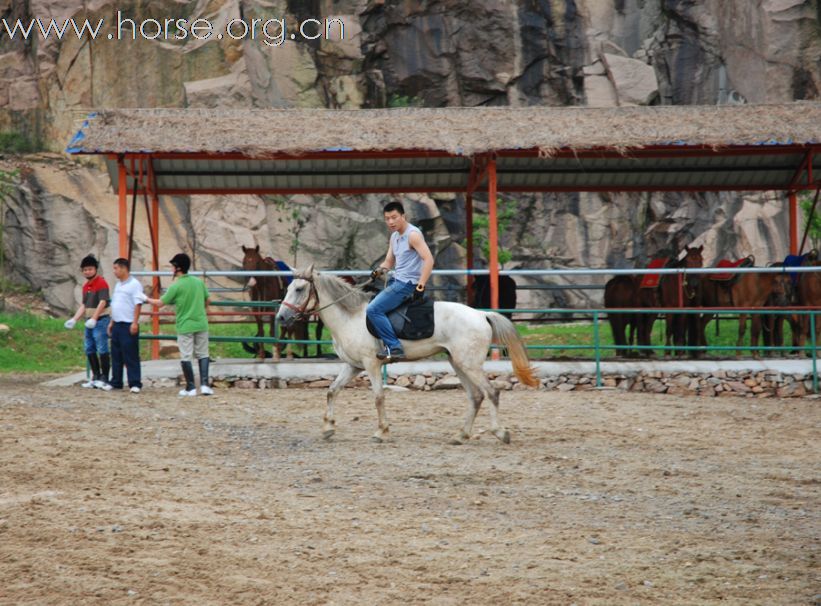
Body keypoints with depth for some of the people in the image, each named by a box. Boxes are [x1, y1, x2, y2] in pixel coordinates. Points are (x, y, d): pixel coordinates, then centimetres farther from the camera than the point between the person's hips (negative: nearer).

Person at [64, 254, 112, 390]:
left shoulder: (101, 283, -10)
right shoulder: (86, 286, 15)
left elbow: (102, 302, -19)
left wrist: (94, 319, -27)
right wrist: (74, 319, 9)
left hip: (100, 320, -9)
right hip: (89, 321, 9)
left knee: (102, 350, -8)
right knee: (89, 350, 10)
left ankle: (104, 379, -6)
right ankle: (96, 377, 18)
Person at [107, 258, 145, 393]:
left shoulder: (134, 284, -9)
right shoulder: (118, 285, 18)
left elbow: (138, 304, -15)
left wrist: (135, 322, -20)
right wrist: (111, 322, 21)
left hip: (128, 325, -9)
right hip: (117, 325, 9)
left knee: (131, 356, -8)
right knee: (116, 355, 11)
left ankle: (135, 383, -7)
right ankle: (116, 382, 19)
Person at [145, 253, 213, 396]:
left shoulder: (176, 286, -11)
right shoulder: (199, 282, 3)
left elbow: (160, 303, -5)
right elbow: (207, 301, 14)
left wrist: (148, 300, 13)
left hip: (185, 326, -4)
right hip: (201, 324, 4)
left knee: (186, 357, 3)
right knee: (202, 354, 11)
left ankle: (191, 387, 5)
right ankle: (204, 384, 2)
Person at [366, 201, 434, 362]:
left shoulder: (413, 234, -15)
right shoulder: (394, 237, 13)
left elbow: (428, 260, -23)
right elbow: (389, 262, 22)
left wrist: (420, 286, -27)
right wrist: (379, 270, -1)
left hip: (407, 283, -10)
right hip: (396, 280, 10)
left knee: (374, 309, -21)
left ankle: (394, 347, -22)